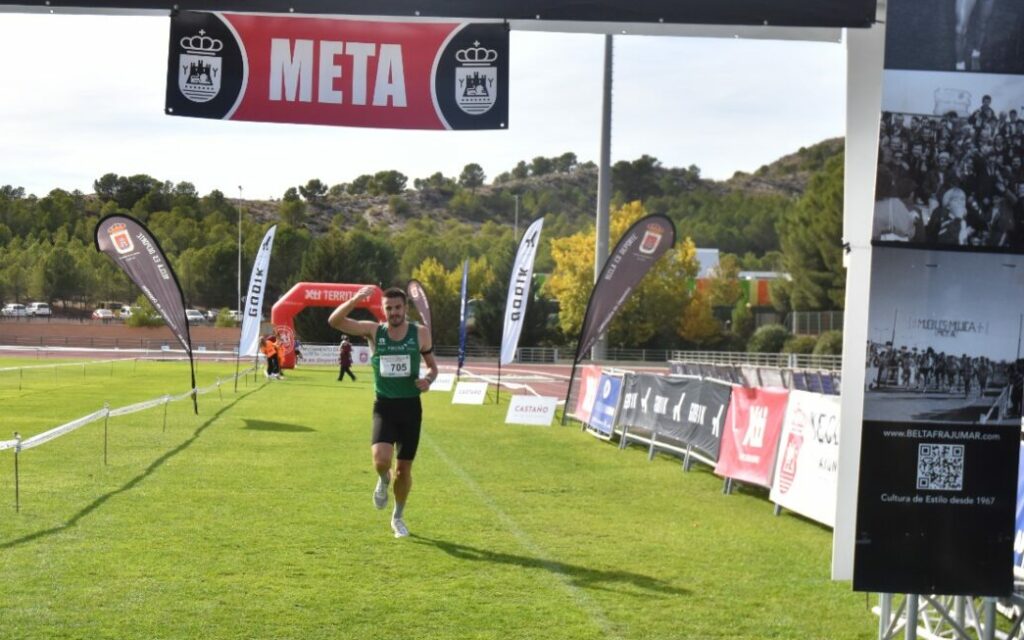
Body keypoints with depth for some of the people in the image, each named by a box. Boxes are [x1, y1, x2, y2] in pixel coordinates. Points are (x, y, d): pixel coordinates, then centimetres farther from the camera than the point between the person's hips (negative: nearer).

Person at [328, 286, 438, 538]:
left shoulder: (420, 333, -2)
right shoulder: (374, 331, -3)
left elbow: (433, 366, 10)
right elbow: (334, 321, -12)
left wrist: (428, 379, -13)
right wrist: (355, 300, -28)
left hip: (410, 406, 1)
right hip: (384, 406, -1)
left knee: (404, 469, 9)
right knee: (381, 459, -25)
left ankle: (398, 518, 32)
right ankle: (383, 480, 14)